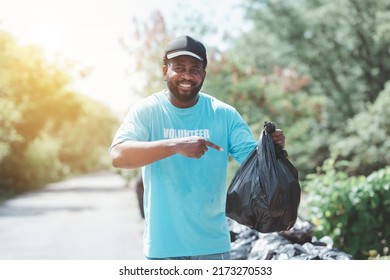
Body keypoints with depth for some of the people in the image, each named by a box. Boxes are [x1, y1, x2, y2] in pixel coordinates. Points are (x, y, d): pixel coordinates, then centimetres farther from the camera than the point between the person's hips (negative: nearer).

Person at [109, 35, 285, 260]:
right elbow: (118, 155, -23)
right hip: (163, 246, -1)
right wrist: (176, 145, -34)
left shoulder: (224, 114, -2)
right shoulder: (147, 111, -7)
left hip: (213, 245, 2)